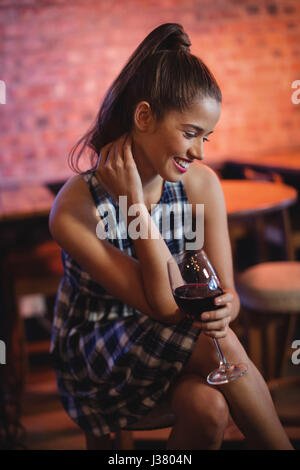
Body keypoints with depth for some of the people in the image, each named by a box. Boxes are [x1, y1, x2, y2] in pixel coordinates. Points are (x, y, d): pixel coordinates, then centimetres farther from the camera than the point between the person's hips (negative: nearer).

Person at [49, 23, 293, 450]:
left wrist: (224, 308, -31)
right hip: (94, 357, -3)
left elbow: (225, 293, -6)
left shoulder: (202, 184, -10)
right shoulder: (74, 209, -23)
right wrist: (135, 203, -29)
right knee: (220, 348, -28)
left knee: (208, 407, -30)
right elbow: (165, 306, -23)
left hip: (173, 348, 4)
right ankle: (281, 443, -10)